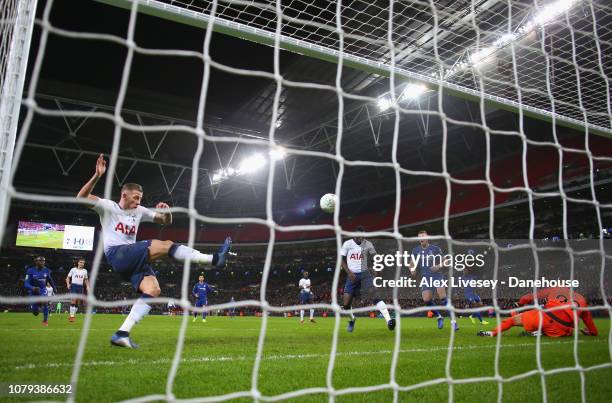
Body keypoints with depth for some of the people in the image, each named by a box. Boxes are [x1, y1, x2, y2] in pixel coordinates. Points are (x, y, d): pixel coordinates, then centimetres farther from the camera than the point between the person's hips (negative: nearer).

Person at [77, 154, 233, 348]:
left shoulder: (139, 211, 19)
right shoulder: (108, 206, 4)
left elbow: (166, 221, 22)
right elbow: (82, 197, -11)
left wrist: (167, 211, -2)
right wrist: (97, 176, -25)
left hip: (133, 259, 7)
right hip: (117, 254, -7)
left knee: (153, 289, -18)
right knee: (166, 245, -22)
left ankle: (122, 334, -16)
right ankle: (215, 259, -23)